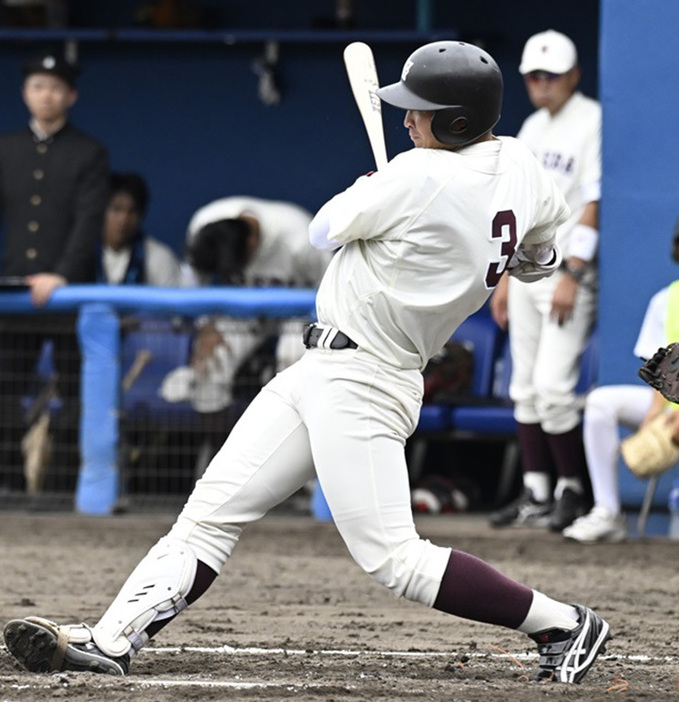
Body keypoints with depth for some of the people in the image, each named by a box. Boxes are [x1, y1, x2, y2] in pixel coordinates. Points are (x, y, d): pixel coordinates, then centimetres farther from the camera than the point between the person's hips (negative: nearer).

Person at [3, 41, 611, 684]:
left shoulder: (422, 175, -20)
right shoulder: (522, 168, 5)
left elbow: (324, 231, -5)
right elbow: (538, 261, 25)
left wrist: (363, 191, 16)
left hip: (359, 386, -10)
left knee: (394, 560, -13)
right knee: (211, 511, 4)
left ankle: (563, 625, -3)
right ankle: (111, 640, -2)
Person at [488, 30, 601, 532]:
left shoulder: (593, 123, -9)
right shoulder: (533, 128, 15)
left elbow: (594, 204, -15)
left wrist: (572, 275, -20)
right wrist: (505, 278, 16)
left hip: (569, 273, -8)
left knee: (553, 387, -14)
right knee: (525, 388, 7)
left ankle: (574, 491, -3)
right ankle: (537, 495, 12)